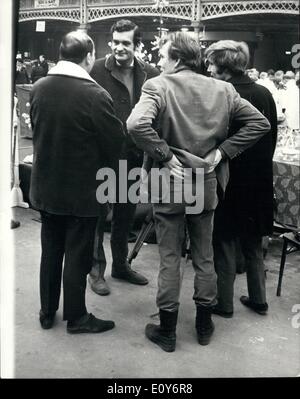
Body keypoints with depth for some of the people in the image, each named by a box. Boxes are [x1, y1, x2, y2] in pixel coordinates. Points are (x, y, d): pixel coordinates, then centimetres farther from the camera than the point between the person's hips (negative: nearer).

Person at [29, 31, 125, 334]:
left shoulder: (38, 88, -4)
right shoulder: (95, 94, -20)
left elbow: (36, 128, 8)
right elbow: (115, 139, -12)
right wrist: (103, 164, 8)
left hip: (46, 185, 5)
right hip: (82, 189, -5)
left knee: (50, 251, 18)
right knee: (77, 255, 8)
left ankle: (47, 312, 32)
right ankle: (76, 317, 23)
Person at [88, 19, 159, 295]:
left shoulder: (151, 74, 1)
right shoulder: (98, 70, -8)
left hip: (135, 155, 4)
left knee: (126, 213, 16)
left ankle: (121, 264, 34)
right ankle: (96, 269, 23)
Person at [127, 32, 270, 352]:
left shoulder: (157, 86, -12)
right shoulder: (222, 89, 2)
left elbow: (137, 124, -30)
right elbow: (259, 122, 1)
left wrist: (164, 156, -18)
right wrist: (221, 151, -2)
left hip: (169, 183, -3)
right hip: (207, 184, 4)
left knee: (169, 259, 8)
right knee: (204, 256, 17)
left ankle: (167, 331, 22)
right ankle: (204, 325, 31)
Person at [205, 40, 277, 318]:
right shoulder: (264, 94, 0)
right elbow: (272, 137, 7)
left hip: (227, 180, -5)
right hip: (259, 180, 5)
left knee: (225, 243, 8)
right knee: (253, 244, 18)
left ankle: (224, 303, 18)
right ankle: (258, 299, 28)